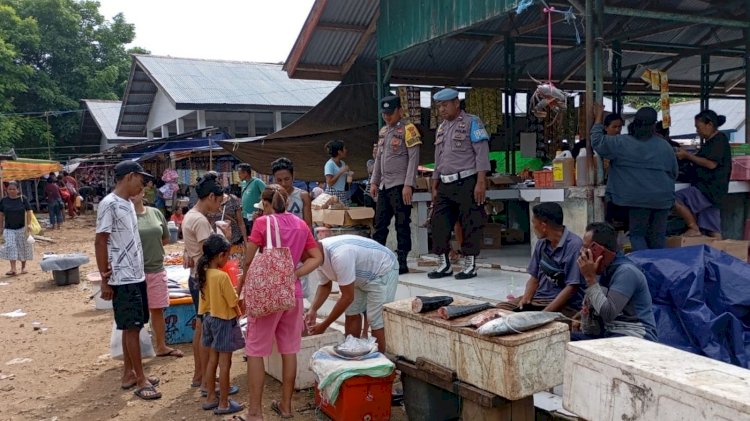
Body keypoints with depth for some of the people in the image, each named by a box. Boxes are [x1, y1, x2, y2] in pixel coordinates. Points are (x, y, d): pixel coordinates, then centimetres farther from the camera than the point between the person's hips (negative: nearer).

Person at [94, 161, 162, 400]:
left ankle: (129, 374, 24)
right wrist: (105, 279, -15)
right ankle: (140, 379, 6)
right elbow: (100, 242, -15)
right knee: (131, 327, -2)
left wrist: (139, 272, 14)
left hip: (136, 276, 9)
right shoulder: (109, 204, -14)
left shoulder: (128, 204, 12)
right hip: (122, 279, -9)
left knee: (133, 326, 13)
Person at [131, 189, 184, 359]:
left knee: (158, 309, 14)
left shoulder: (155, 213, 6)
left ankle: (161, 346, 27)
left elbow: (166, 238, 14)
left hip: (157, 270, 5)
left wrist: (150, 246, 4)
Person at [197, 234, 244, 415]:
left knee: (212, 360, 17)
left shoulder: (203, 273, -1)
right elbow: (233, 302, -16)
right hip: (225, 321, -8)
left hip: (210, 319, 8)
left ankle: (210, 398, 27)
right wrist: (239, 314, 2)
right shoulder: (222, 276, -23)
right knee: (224, 363, 2)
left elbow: (209, 298, 6)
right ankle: (223, 404, 10)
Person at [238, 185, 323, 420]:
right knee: (289, 350, 12)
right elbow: (317, 258, 3)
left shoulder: (262, 222, -8)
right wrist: (295, 273, -2)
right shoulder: (301, 225, 6)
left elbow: (249, 261, -7)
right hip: (292, 292, 5)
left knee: (255, 351, 4)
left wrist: (242, 284, 9)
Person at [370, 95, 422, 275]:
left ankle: (402, 262, 3)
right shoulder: (383, 131, 17)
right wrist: (374, 182, 15)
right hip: (384, 186, 7)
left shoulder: (408, 129, -6)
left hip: (400, 185, -7)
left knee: (402, 224, -2)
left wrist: (408, 185, -17)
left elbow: (414, 158, -12)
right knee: (380, 223, 10)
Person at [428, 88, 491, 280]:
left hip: (467, 182, -7)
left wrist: (481, 182, -17)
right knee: (438, 223, 4)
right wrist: (434, 187, 17)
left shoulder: (471, 122, -2)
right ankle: (444, 265, 14)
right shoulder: (441, 128, 18)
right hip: (445, 185, 7)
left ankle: (470, 266, 7)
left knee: (471, 225, -2)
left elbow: (482, 153, -9)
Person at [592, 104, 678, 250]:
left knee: (637, 235, 4)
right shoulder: (665, 146, 5)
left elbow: (597, 142, 2)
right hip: (662, 199, 3)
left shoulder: (621, 143, -6)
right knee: (658, 237, 10)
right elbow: (674, 173, 14)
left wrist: (598, 116, 10)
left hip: (638, 199, -3)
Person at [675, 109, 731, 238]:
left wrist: (688, 155, -13)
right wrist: (687, 156, 12)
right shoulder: (711, 141, 19)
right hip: (708, 189, 10)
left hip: (711, 188, -10)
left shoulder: (719, 139, -10)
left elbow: (711, 164, -20)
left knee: (677, 199, -23)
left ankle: (694, 228, -12)